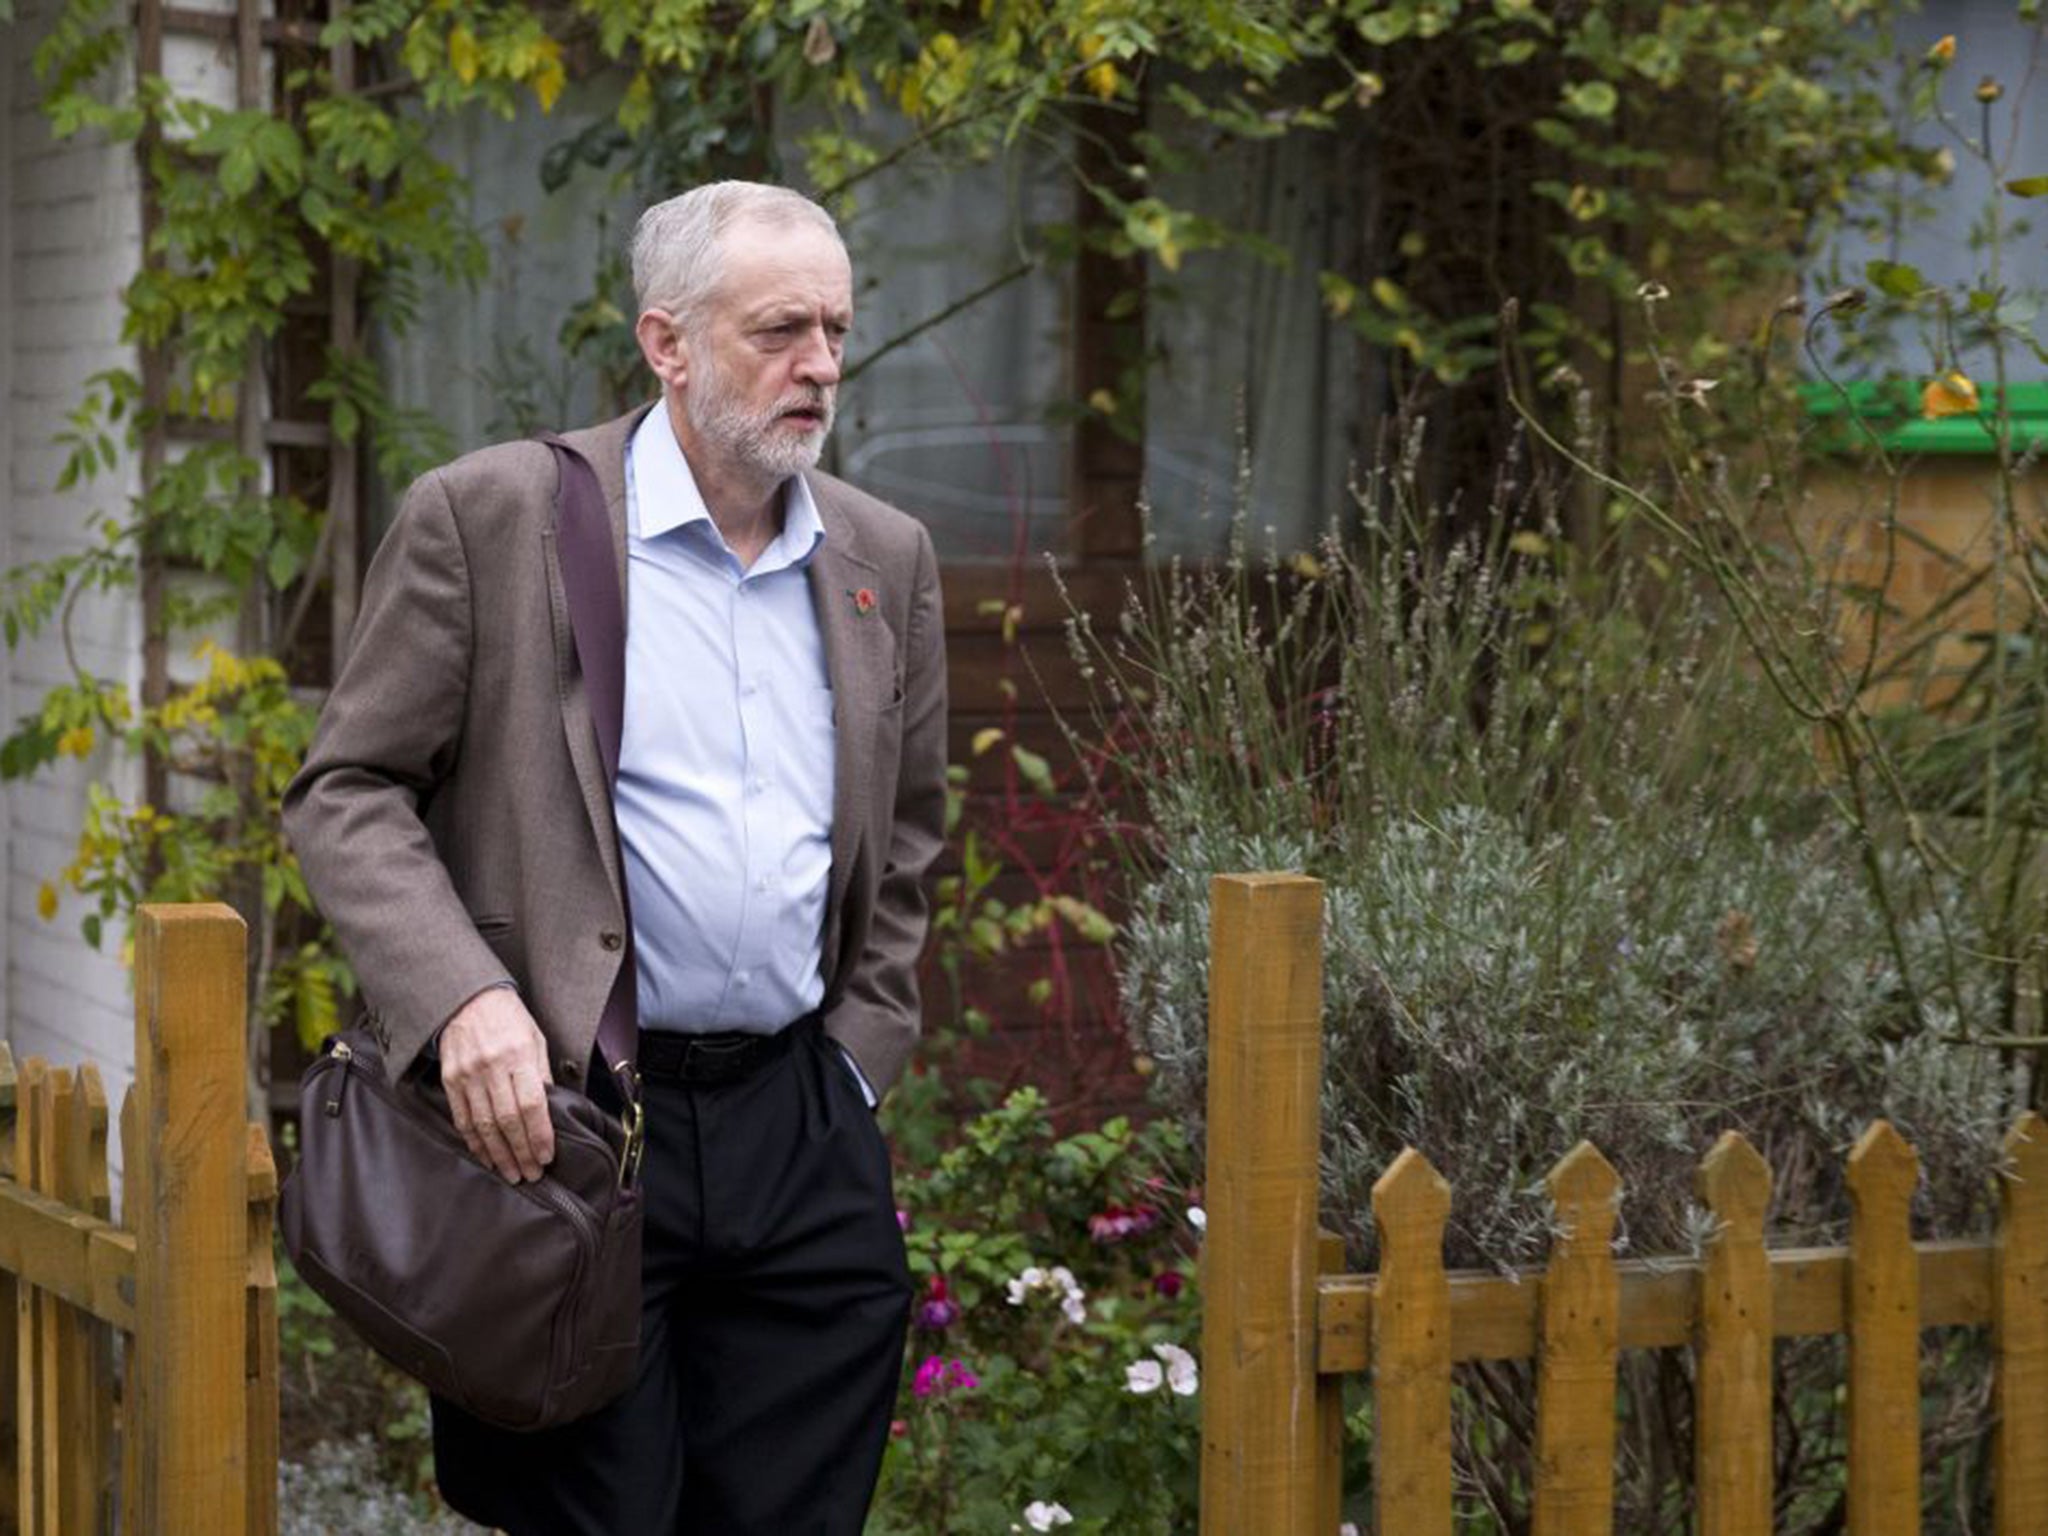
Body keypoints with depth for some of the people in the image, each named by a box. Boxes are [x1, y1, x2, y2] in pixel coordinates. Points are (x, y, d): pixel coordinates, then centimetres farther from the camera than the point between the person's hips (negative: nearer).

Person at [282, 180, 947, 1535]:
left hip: (800, 1131, 4)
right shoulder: (486, 518, -2)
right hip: (562, 1116, -4)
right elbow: (347, 795, -3)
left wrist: (855, 1064, 12)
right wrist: (463, 998, -17)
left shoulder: (886, 558, 13)